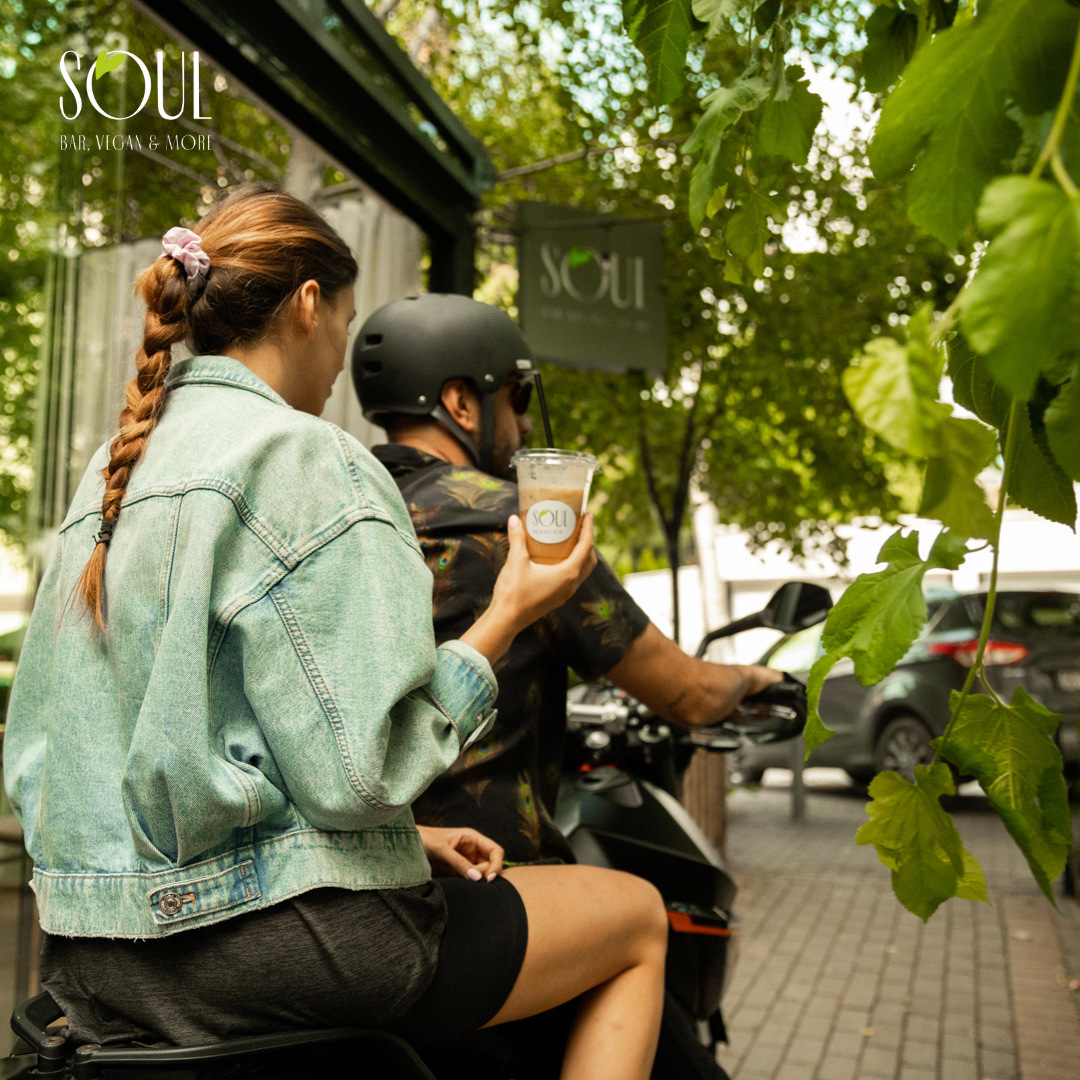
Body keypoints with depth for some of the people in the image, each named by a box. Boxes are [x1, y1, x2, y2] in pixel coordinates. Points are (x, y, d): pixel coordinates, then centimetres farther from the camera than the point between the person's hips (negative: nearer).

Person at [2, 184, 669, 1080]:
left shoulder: (116, 465, 12)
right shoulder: (303, 456, -16)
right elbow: (356, 768, -22)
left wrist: (404, 833, 15)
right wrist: (507, 616, -9)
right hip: (264, 942, -9)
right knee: (637, 916, 9)